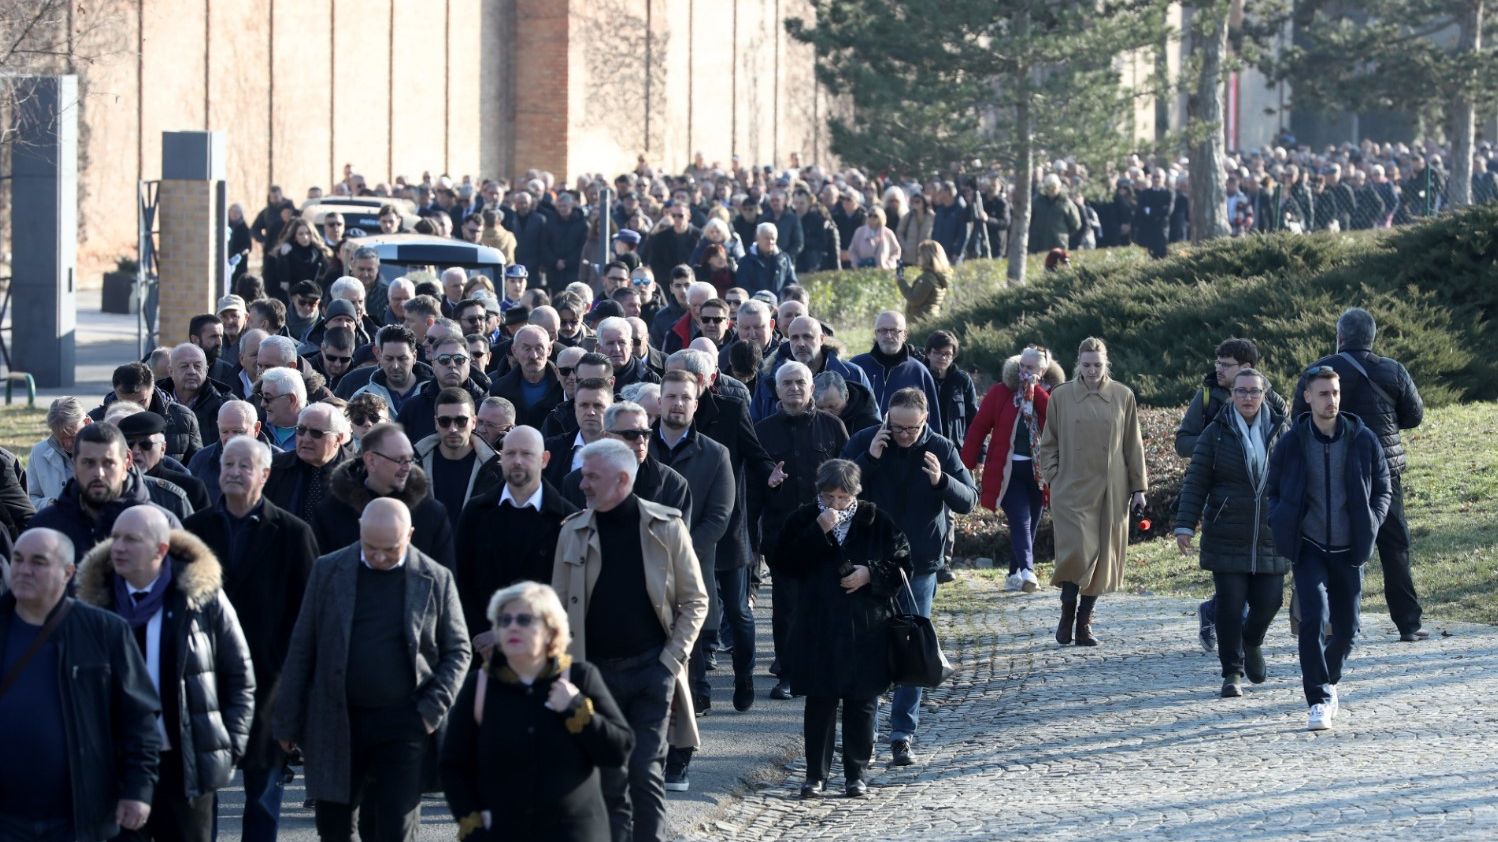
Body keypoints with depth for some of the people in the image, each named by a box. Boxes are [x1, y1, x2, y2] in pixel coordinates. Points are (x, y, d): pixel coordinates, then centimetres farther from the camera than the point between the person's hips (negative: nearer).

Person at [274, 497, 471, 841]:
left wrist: (434, 709, -7)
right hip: (336, 720, 2)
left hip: (403, 723, -2)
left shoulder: (435, 580, 0)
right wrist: (288, 721, 3)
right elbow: (302, 649, 5)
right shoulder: (329, 571, 2)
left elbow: (458, 651, 7)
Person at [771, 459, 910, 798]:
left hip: (866, 629, 0)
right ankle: (816, 774, 10)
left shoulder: (875, 521, 3)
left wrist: (871, 573, -11)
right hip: (817, 628, 0)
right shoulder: (802, 520, 2)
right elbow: (782, 565, -8)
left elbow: (901, 563, 7)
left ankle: (856, 773, 15)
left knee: (862, 702, 5)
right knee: (819, 702, 2)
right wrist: (818, 533, -16)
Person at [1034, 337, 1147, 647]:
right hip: (1072, 490, -2)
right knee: (1077, 551, -15)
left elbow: (1133, 445, 9)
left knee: (1102, 555, 3)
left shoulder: (1123, 397, 4)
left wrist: (1138, 487, 6)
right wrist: (1053, 478, -2)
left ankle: (1084, 621, 14)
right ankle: (1067, 615, 4)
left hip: (1110, 491, 2)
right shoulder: (1061, 397, 2)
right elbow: (1048, 444, 10)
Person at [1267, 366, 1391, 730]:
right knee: (1313, 618, -18)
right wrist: (1282, 526, -8)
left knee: (1346, 628, 7)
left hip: (1348, 550, 2)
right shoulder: (1290, 444, -3)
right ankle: (1319, 701, -15)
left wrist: (1371, 526, -6)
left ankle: (1327, 679, 36)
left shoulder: (1363, 440, -2)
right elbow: (1272, 492, 9)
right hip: (1308, 548, -2)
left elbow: (1383, 489, 9)